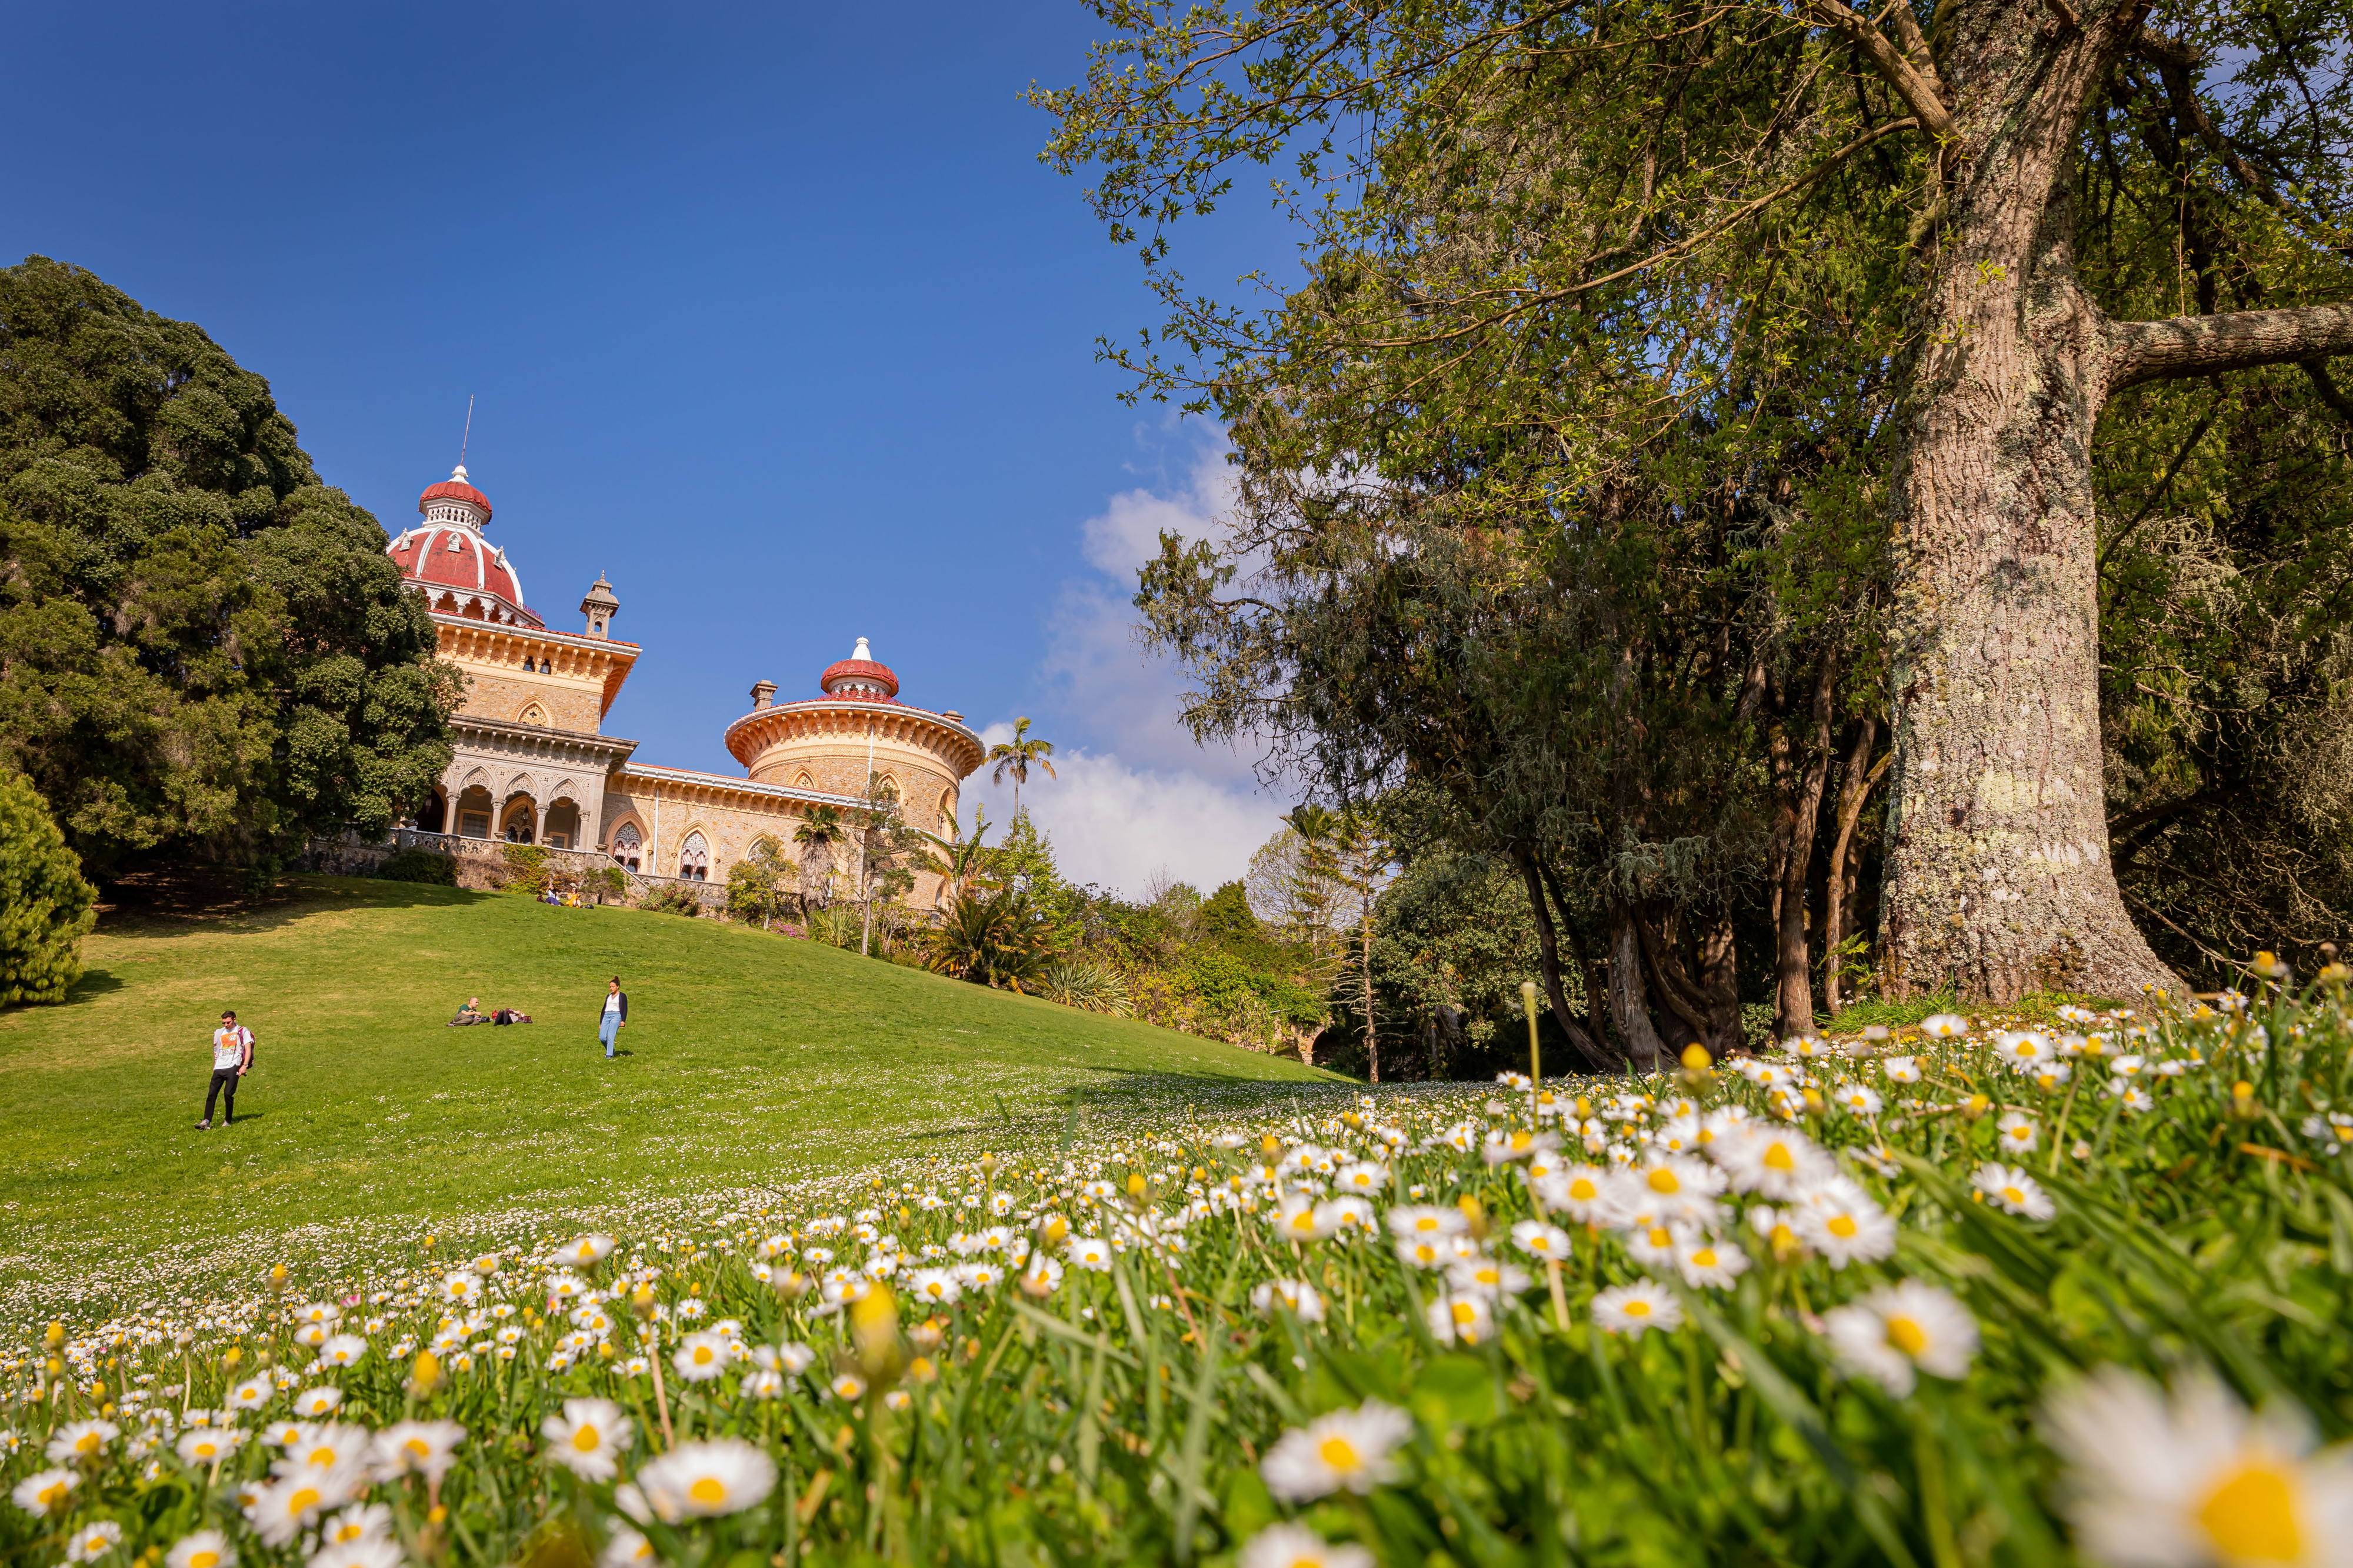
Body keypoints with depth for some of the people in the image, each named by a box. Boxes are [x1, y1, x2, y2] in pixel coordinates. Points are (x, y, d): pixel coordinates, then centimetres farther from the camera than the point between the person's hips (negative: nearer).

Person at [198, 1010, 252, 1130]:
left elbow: (248, 1050, -1)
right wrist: (215, 1066, 19)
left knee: (228, 1093, -13)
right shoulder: (220, 1033, 21)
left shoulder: (243, 1032, 5)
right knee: (211, 1094, -5)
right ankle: (206, 1122, -9)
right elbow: (217, 1052, 27)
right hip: (219, 1068, 5)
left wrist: (245, 1066, -11)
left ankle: (228, 1121, 0)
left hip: (233, 1067, -5)